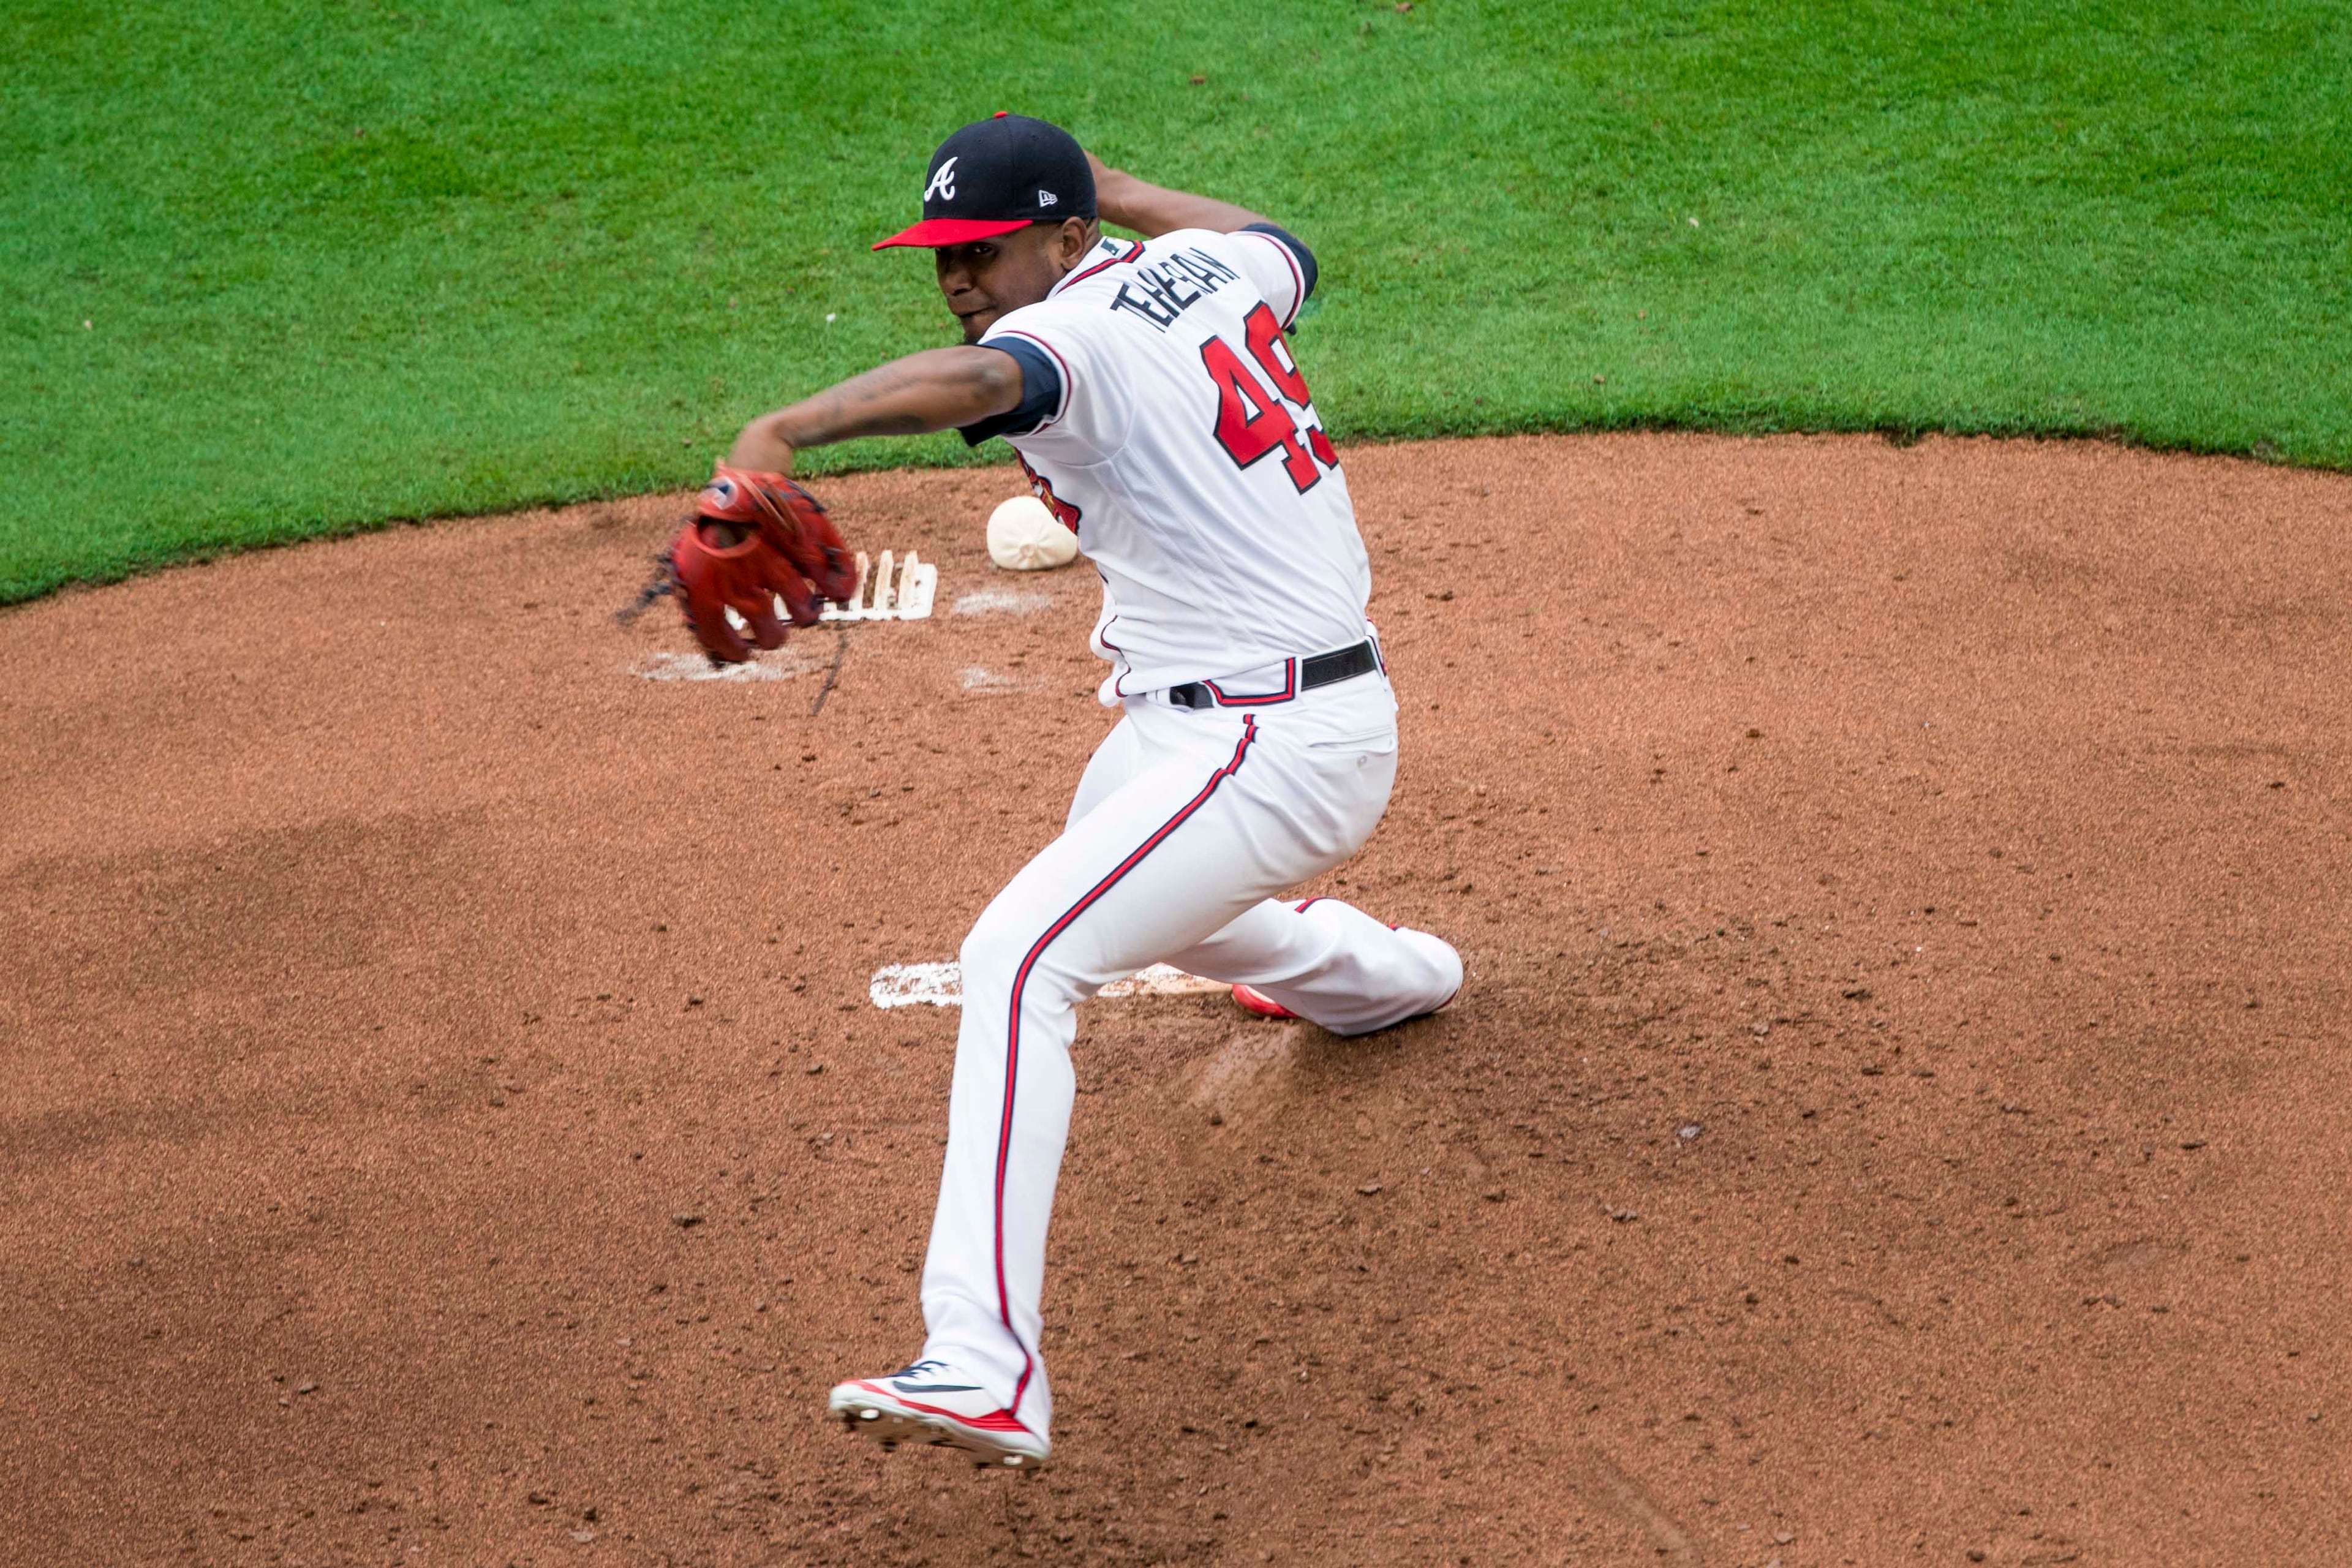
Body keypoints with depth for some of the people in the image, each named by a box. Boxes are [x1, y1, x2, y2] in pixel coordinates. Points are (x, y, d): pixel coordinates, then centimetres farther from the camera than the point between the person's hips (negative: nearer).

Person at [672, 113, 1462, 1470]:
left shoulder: (1073, 334, -19)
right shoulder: (1205, 266, 6)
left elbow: (971, 382, -43)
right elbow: (1283, 247, 30)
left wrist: (778, 435, -58)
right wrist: (1118, 190, 35)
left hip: (1272, 747, -11)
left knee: (1021, 960, -24)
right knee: (1119, 882, 37)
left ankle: (987, 1371, -34)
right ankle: (1375, 973, 64)